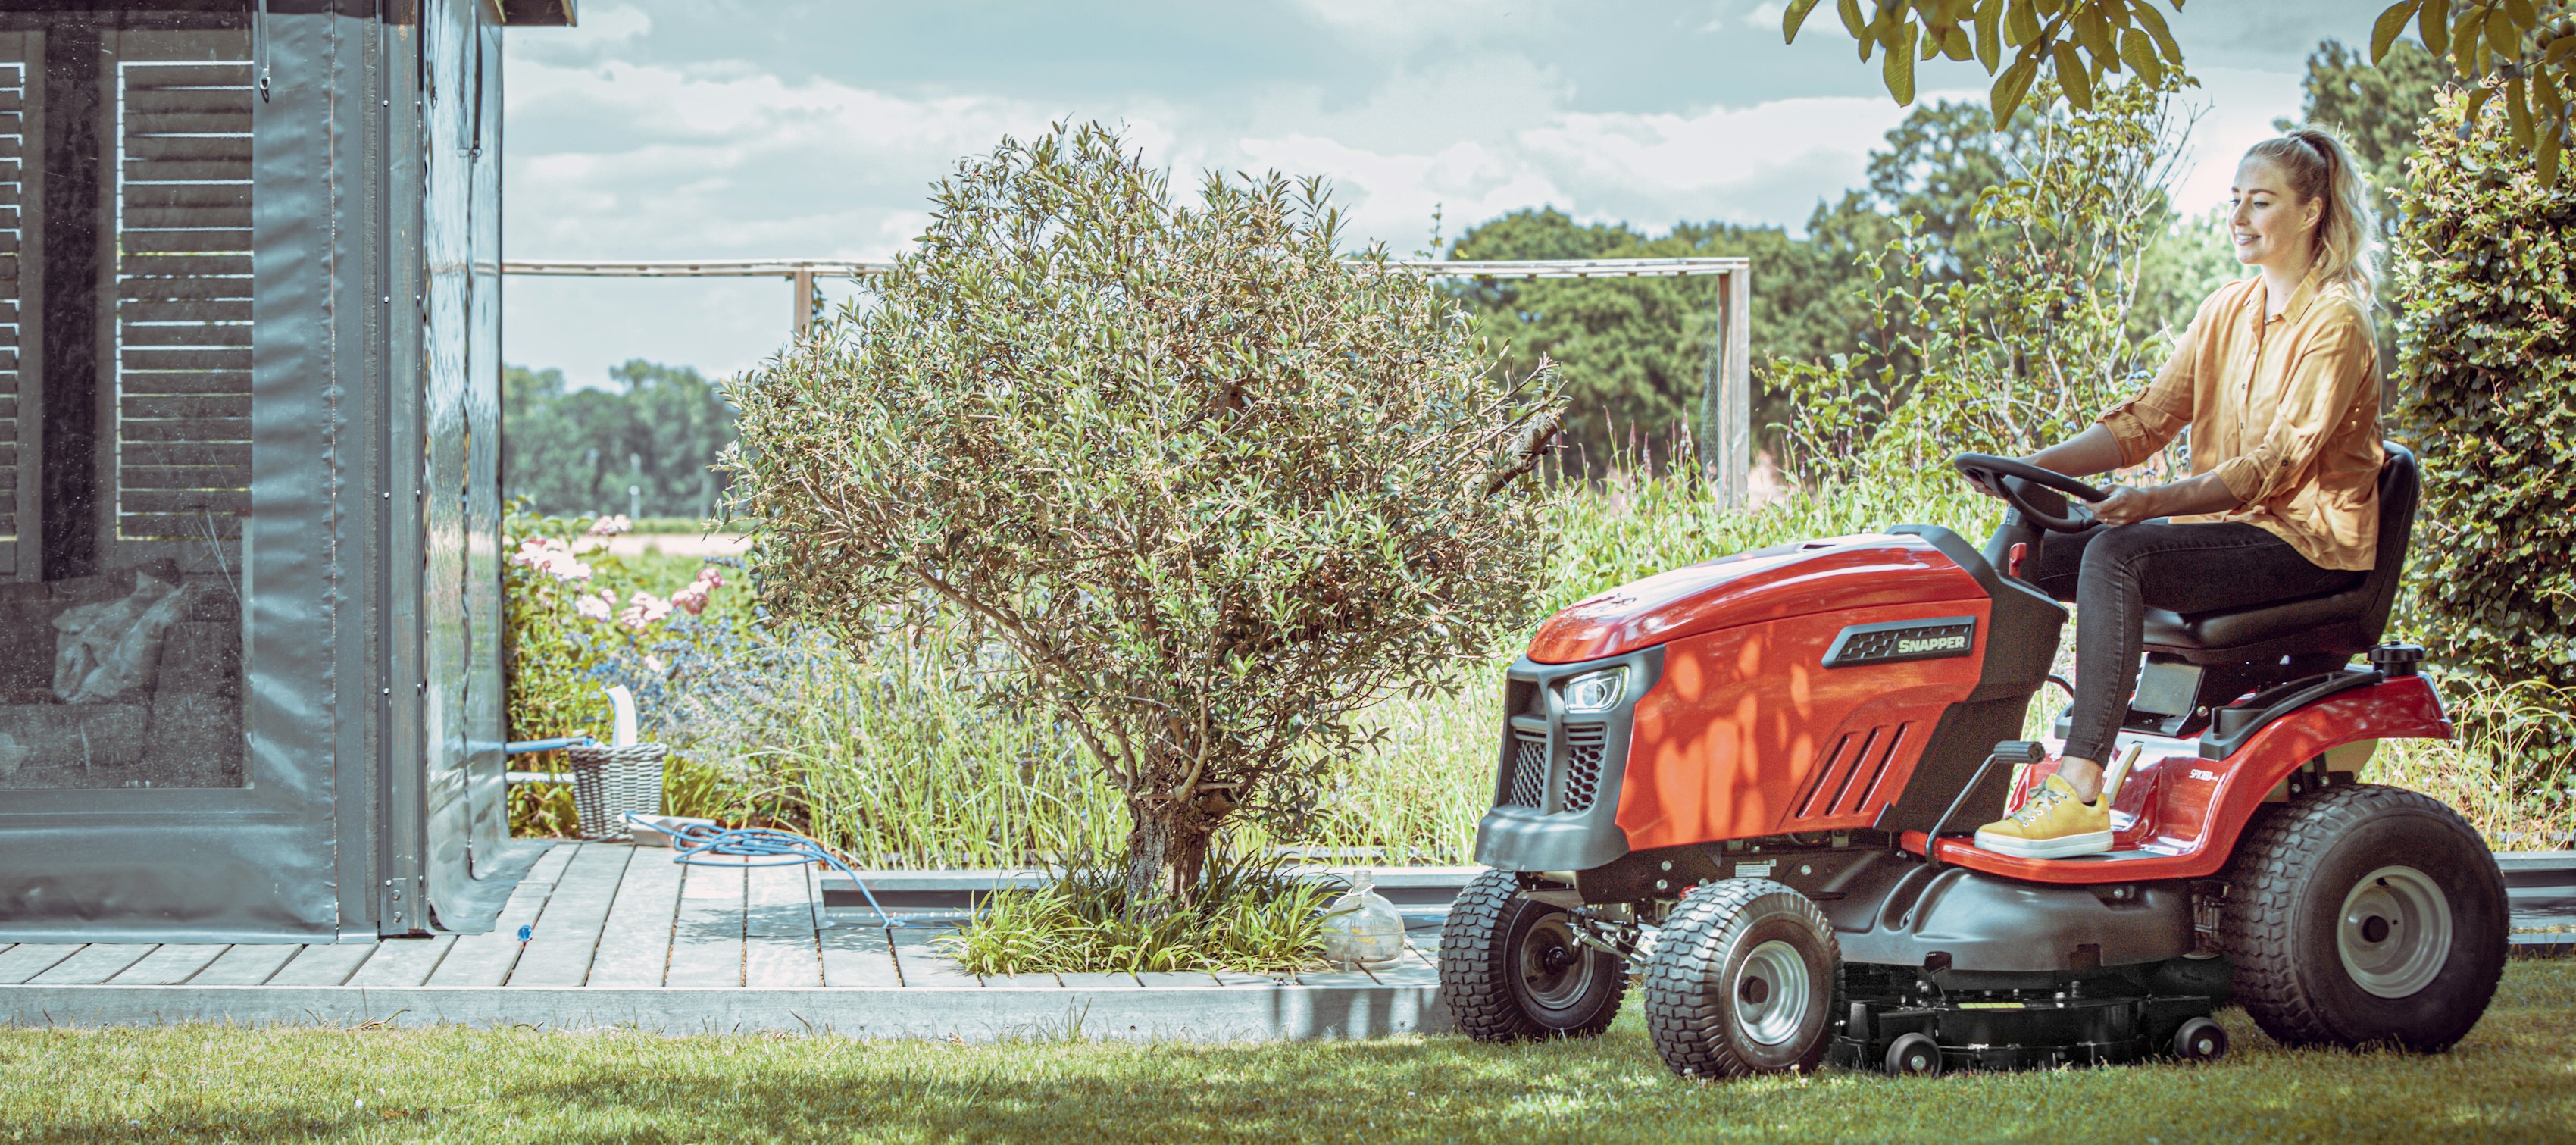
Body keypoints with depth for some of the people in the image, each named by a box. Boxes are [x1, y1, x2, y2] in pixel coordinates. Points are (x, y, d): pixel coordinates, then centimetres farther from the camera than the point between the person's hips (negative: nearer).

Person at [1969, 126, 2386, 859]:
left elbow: (2279, 463, -19)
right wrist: (2044, 465, -8)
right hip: (2224, 523, 8)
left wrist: (2156, 502, -31)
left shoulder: (2335, 324, -10)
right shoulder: (2229, 311, 14)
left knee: (2116, 555, -32)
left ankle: (2080, 795, -36)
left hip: (2307, 541, -8)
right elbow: (2147, 418, 8)